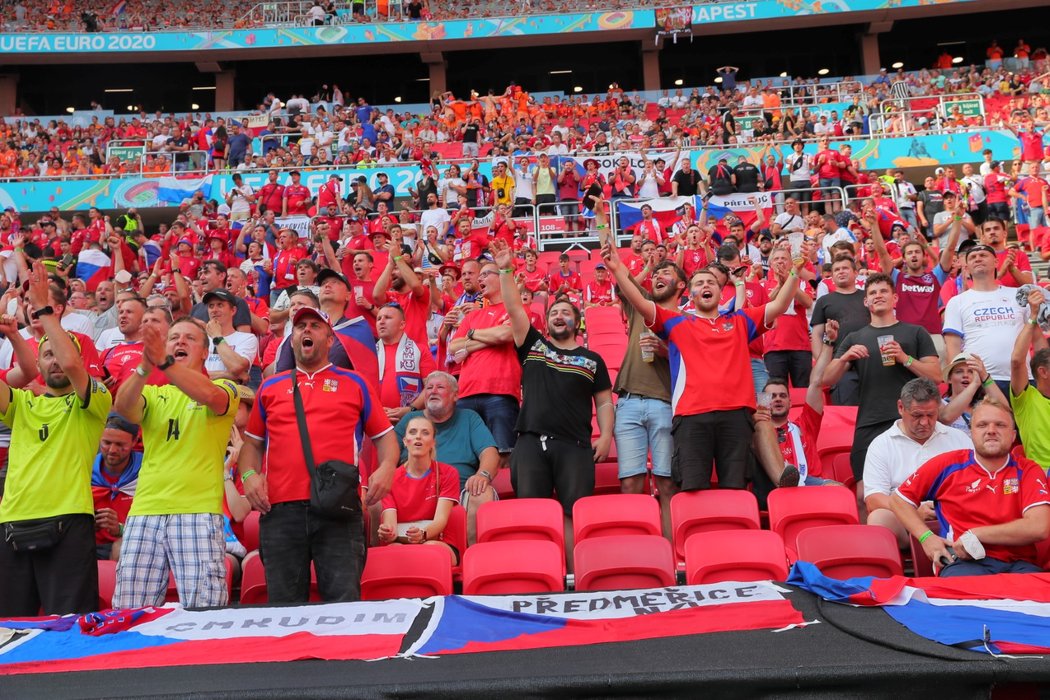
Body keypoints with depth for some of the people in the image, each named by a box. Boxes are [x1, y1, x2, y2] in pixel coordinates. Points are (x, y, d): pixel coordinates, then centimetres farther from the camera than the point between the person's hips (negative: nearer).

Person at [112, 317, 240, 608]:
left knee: (204, 612, -9)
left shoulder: (224, 388, 9)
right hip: (145, 512, 3)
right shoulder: (152, 394, 19)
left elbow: (209, 395, -16)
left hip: (199, 513, -3)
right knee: (129, 613, 1)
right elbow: (123, 407, -5)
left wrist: (164, 362, -29)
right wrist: (145, 367, -23)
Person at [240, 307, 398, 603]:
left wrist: (387, 467, -6)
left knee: (344, 598, -6)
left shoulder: (354, 384, 15)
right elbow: (253, 442, 23)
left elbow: (383, 435, 14)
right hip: (279, 510, 2)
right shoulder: (270, 387, 20)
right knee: (284, 603, 5)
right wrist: (249, 474, 3)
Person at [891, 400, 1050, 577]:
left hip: (1018, 563, 2)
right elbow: (898, 499, 17)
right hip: (963, 562, -2)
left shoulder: (1028, 471, 10)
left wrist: (974, 534, -7)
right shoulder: (948, 465, 9)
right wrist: (926, 537, 2)